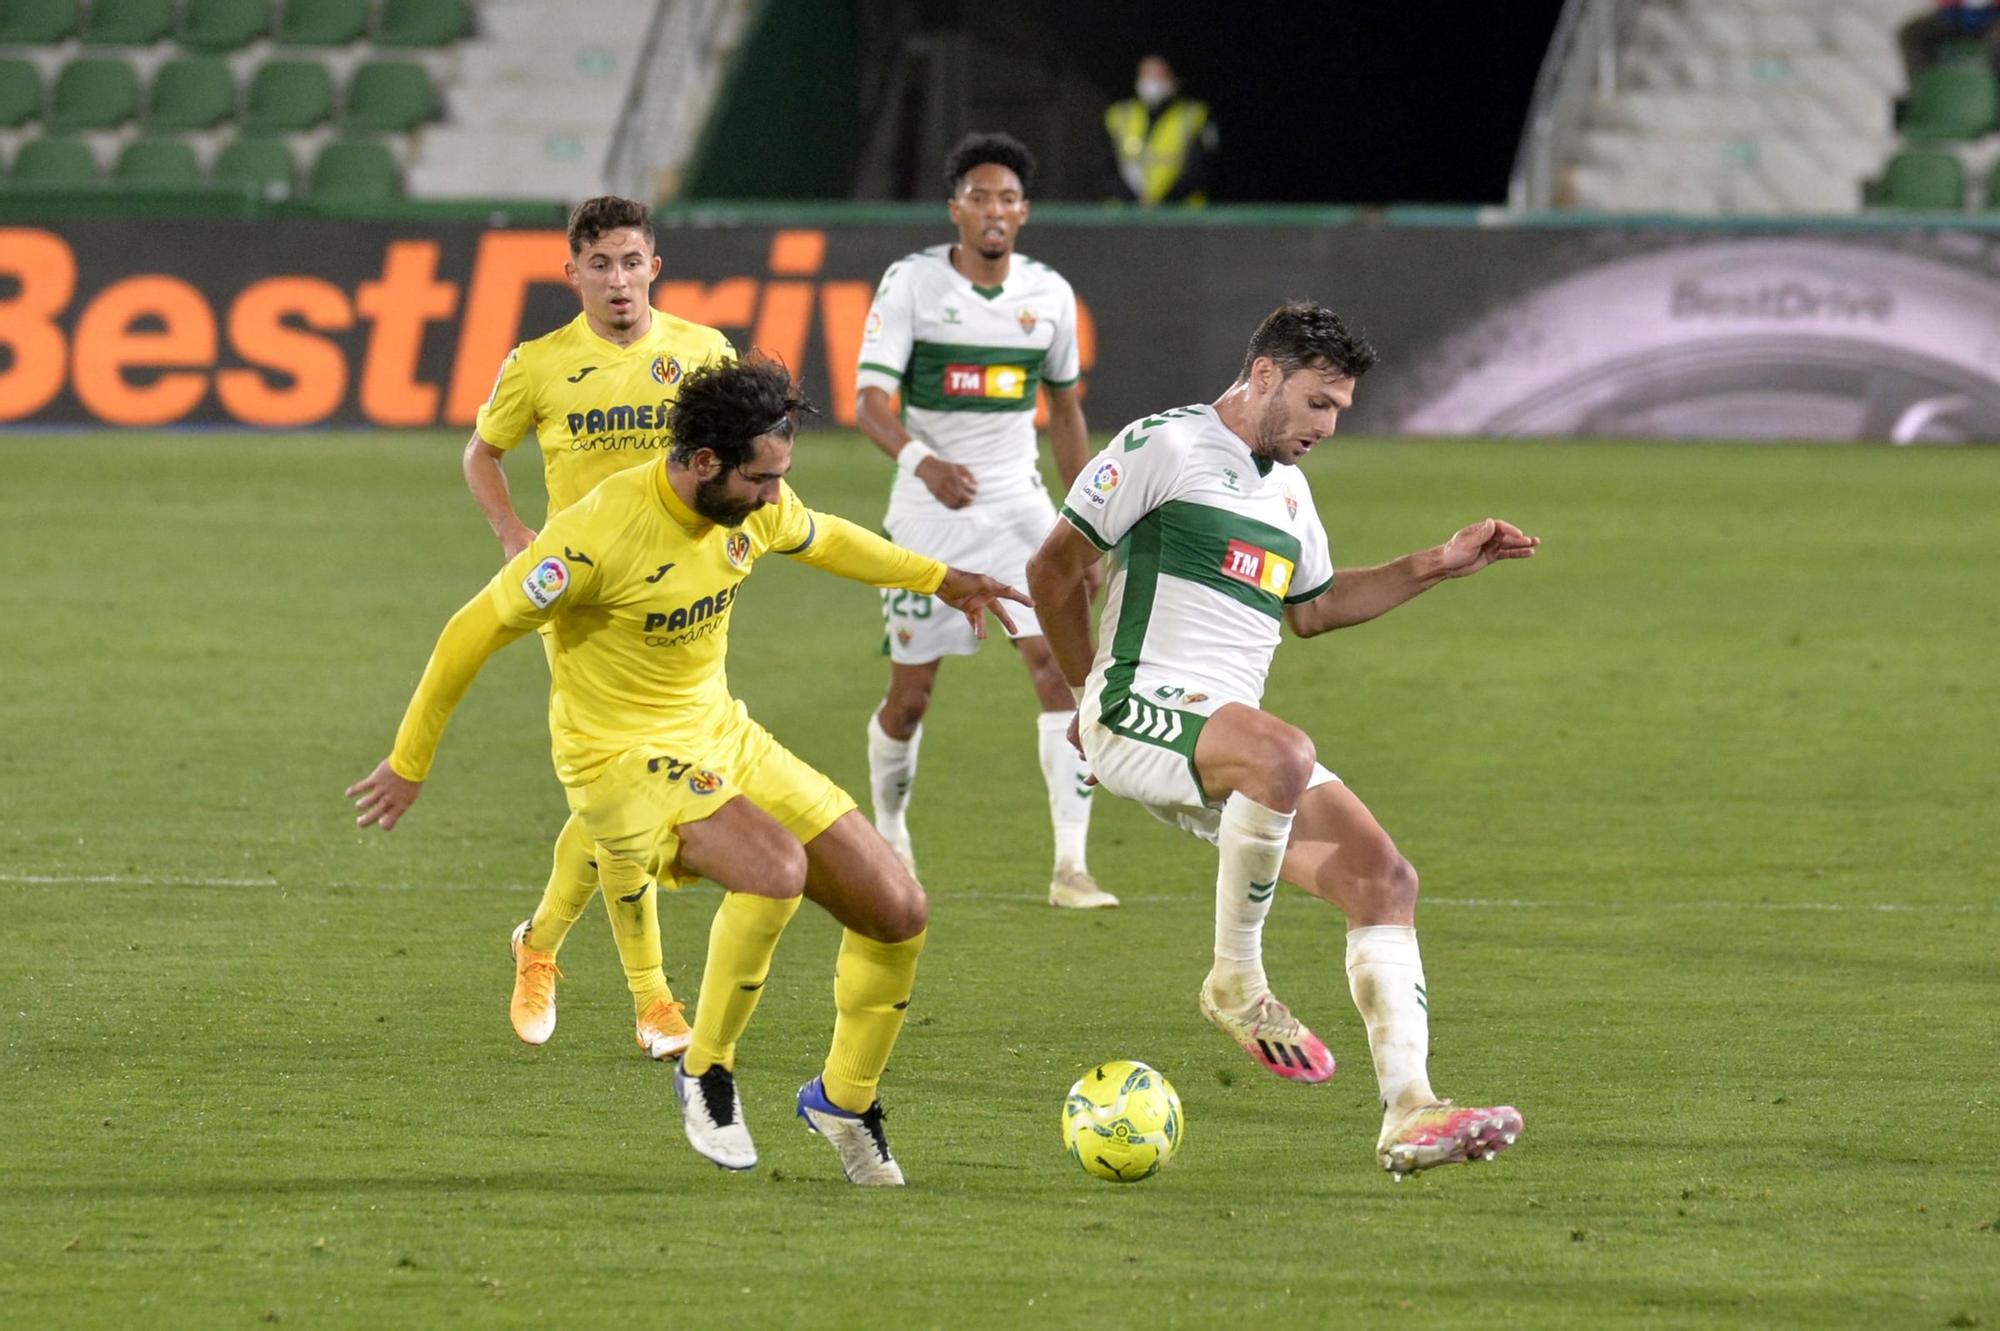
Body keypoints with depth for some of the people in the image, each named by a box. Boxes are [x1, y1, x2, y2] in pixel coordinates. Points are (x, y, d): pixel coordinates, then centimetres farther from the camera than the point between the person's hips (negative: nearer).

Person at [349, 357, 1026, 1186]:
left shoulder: (755, 507, -4)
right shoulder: (600, 533, -26)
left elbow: (819, 539, 22)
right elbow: (475, 632, -15)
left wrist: (940, 581, 31)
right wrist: (408, 764, -6)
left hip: (721, 737, 8)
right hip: (622, 763, -8)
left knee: (898, 914, 2)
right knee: (777, 866, -35)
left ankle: (843, 1099, 25)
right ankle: (706, 1073, -14)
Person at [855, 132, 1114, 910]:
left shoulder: (1049, 294, 2)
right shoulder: (911, 283, -8)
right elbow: (869, 398, -17)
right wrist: (921, 459, -37)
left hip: (1017, 507, 2)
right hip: (928, 509, -2)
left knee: (1060, 665, -15)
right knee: (910, 696, 4)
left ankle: (1071, 867, -16)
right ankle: (888, 837, 32)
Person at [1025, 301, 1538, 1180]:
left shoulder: (1288, 490, 21)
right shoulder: (1164, 448, -4)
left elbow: (1313, 608, 38)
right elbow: (1053, 570, 1)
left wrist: (1434, 568, 28)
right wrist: (1095, 690, 13)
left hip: (1227, 748, 8)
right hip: (1143, 712, -8)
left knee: (1383, 878, -10)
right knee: (1282, 755, -39)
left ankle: (1408, 1112, -15)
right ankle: (1237, 980, -19)